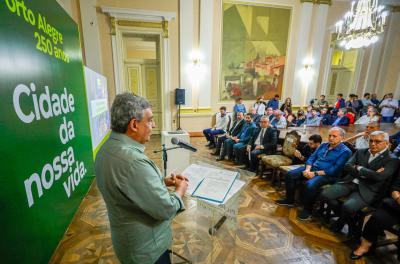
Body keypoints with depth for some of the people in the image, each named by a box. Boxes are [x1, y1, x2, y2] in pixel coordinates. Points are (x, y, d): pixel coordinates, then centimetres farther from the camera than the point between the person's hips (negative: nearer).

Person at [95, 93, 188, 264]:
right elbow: (165, 209, -28)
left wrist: (163, 181, 0)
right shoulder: (133, 160, -35)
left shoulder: (107, 148, -5)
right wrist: (180, 190, -10)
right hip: (146, 248, -8)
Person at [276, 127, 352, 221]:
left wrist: (315, 173, -21)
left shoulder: (345, 151, -6)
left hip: (328, 175, -7)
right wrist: (307, 169, -9)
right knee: (290, 174, -9)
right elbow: (312, 157, 11)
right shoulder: (323, 145, 14)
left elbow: (335, 169, -17)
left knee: (310, 184, -35)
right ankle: (290, 200, 6)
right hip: (312, 168, 7)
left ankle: (307, 210, -10)